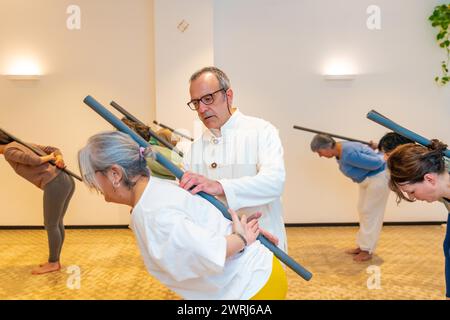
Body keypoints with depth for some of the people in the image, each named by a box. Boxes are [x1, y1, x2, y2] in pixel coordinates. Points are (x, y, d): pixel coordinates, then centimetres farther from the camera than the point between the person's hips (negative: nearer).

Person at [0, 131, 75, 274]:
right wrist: (60, 159, 0)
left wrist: (49, 158, 5)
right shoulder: (26, 145, 28)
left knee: (50, 226, 7)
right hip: (67, 180, 9)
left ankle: (53, 263, 22)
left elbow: (33, 160, -16)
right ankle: (56, 260, 29)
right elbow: (54, 150, 23)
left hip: (55, 185, -9)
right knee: (57, 223, 19)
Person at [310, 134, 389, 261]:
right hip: (366, 178, 10)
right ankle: (363, 246, 24)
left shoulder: (349, 154, -34)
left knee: (371, 213, -4)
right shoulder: (339, 151, -3)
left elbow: (376, 163, -30)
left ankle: (367, 250, 5)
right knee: (363, 211, 14)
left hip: (378, 176, -10)